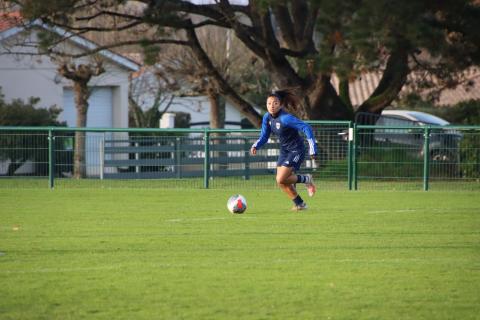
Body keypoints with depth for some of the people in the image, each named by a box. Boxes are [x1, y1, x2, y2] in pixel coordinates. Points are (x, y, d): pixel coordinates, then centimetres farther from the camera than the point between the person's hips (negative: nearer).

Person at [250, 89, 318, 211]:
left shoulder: (285, 118, -26)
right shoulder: (267, 117, -3)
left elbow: (306, 128, -28)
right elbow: (264, 137, 7)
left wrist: (312, 147, -31)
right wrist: (255, 146, -13)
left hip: (296, 151, -8)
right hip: (284, 150, 8)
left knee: (281, 180, -17)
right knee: (282, 183, 5)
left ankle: (306, 179, 7)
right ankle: (299, 204, 24)